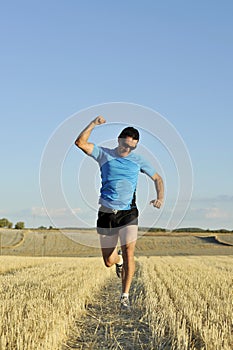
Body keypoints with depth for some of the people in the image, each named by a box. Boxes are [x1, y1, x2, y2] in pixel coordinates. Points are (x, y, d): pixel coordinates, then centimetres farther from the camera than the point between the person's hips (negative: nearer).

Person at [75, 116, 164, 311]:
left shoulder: (138, 161, 6)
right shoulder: (104, 154, 3)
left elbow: (157, 178, 14)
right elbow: (80, 143, -9)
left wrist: (160, 198, -3)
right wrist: (93, 124, -19)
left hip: (128, 214, 0)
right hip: (106, 214, 0)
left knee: (129, 253, -17)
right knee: (109, 262, 6)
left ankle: (125, 296, -5)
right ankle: (119, 259, 45)